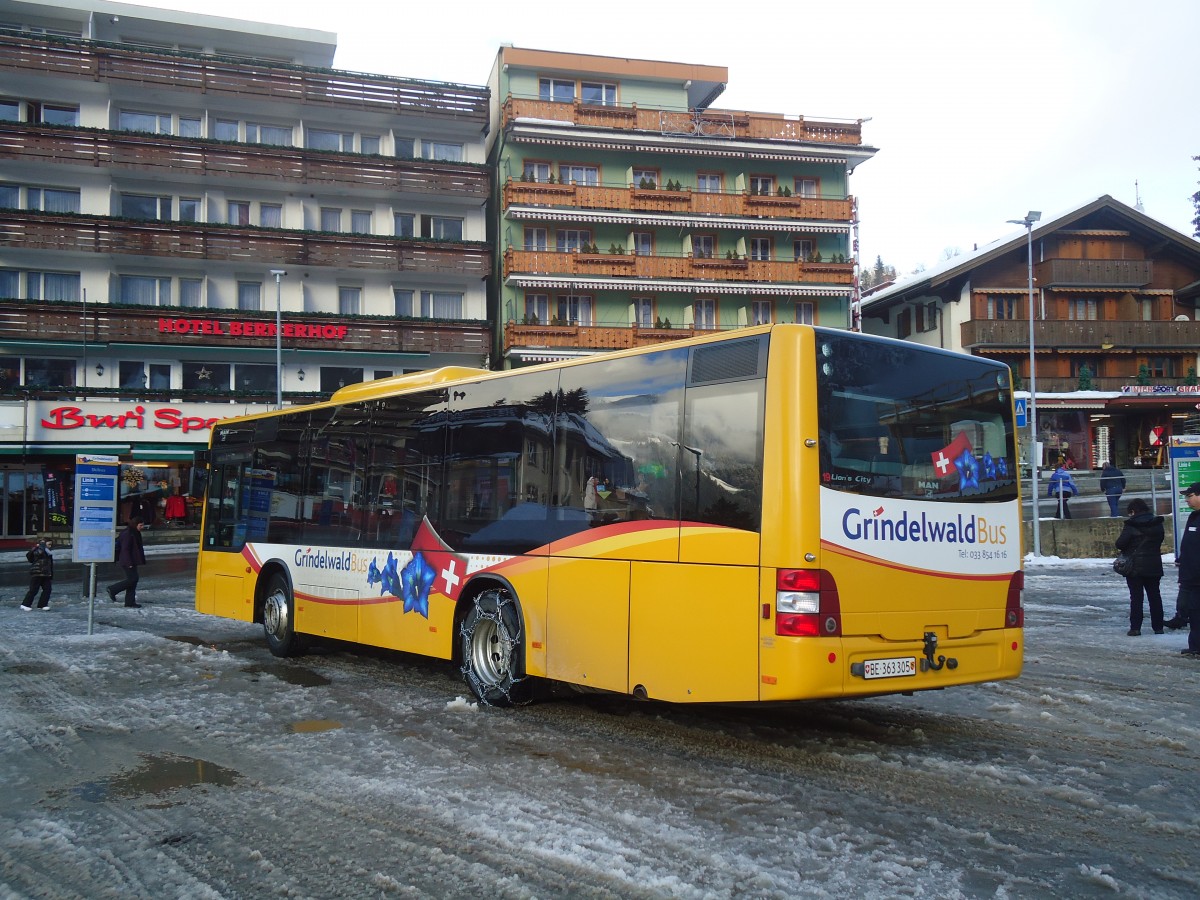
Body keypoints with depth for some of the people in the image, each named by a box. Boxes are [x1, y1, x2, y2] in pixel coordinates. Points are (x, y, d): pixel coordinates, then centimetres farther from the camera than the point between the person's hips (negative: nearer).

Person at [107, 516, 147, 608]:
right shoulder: (127, 534, -17)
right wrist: (129, 563, -22)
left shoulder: (135, 533, 13)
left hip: (132, 561, 10)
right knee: (132, 579, -9)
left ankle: (130, 602, 13)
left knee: (132, 580, 9)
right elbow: (125, 549, -21)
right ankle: (112, 589, 4)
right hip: (128, 562, -10)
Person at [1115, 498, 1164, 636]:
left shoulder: (1131, 525, -15)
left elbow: (1120, 544, -16)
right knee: (1155, 596, 12)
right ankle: (1158, 627, 16)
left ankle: (1135, 628, -1)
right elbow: (1160, 541, 14)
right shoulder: (1157, 524, 4)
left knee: (1136, 597, 1)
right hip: (1154, 566, 5)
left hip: (1135, 567, -5)